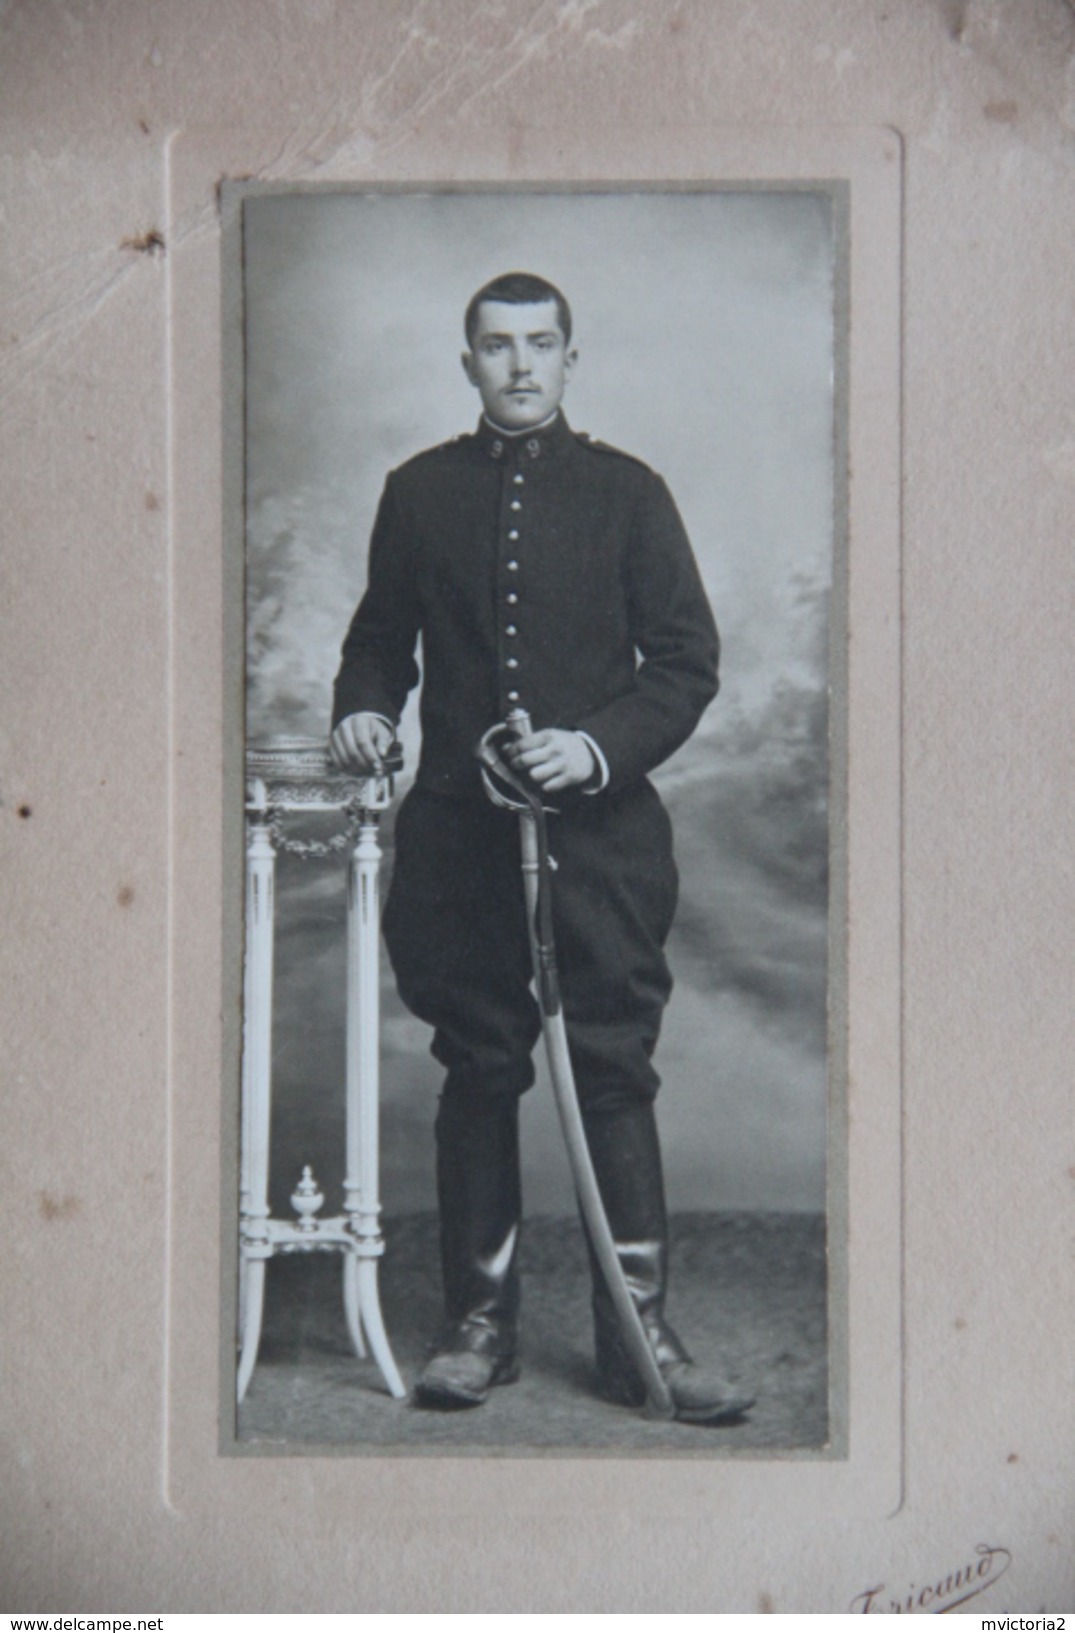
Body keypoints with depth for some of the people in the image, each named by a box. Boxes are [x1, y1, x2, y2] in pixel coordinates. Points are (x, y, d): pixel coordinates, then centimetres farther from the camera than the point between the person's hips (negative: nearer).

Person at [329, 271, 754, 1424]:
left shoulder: (626, 491, 6)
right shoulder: (419, 492, 11)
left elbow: (687, 660, 2)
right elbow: (381, 634, 21)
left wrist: (602, 746, -13)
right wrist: (365, 709, 0)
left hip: (599, 826, -1)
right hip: (457, 831, 2)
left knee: (614, 1072, -1)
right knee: (477, 1073, 7)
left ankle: (638, 1334, 7)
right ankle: (479, 1322, 18)